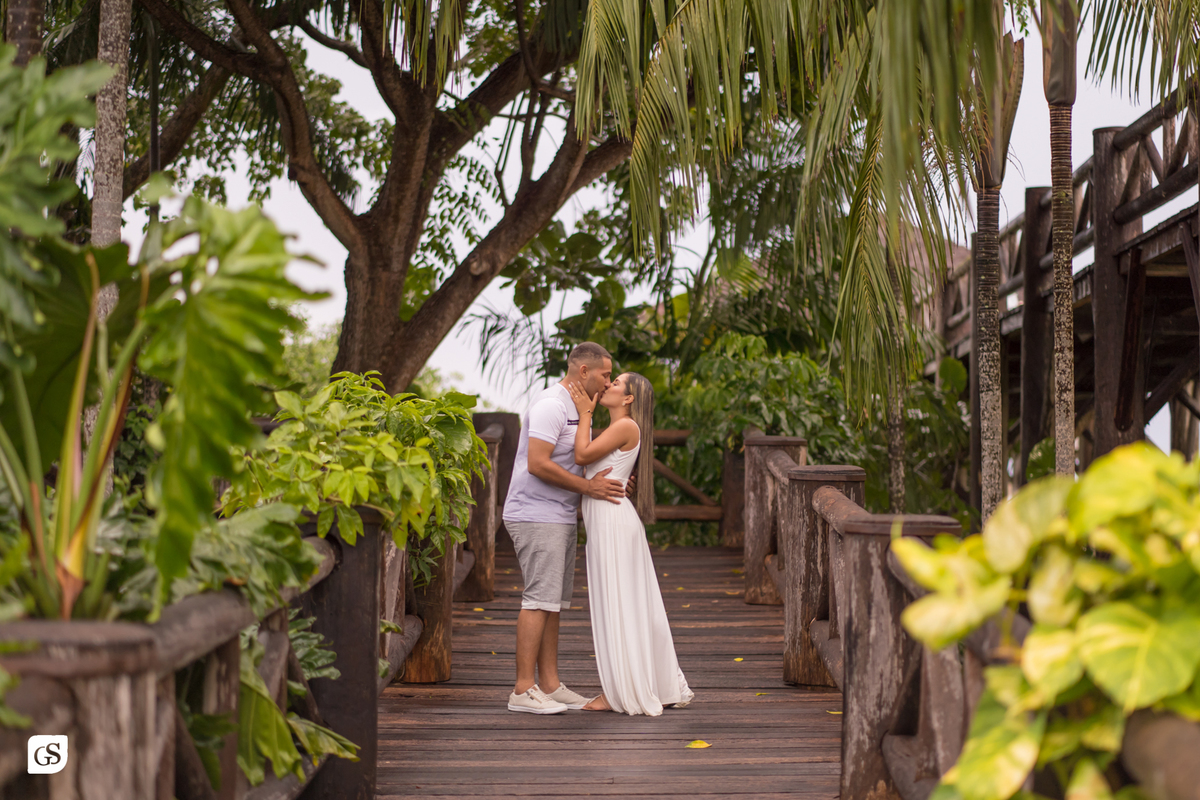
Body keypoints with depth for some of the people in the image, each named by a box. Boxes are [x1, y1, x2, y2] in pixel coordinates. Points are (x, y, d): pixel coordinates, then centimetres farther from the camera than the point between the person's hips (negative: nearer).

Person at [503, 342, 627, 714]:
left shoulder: (576, 408, 18)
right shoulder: (551, 405, -15)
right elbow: (538, 464, -23)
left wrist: (607, 483, 7)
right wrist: (588, 487, -19)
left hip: (559, 517, 10)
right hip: (536, 516, -10)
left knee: (553, 602, 10)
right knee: (540, 599, -11)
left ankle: (549, 685, 14)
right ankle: (523, 690, -9)